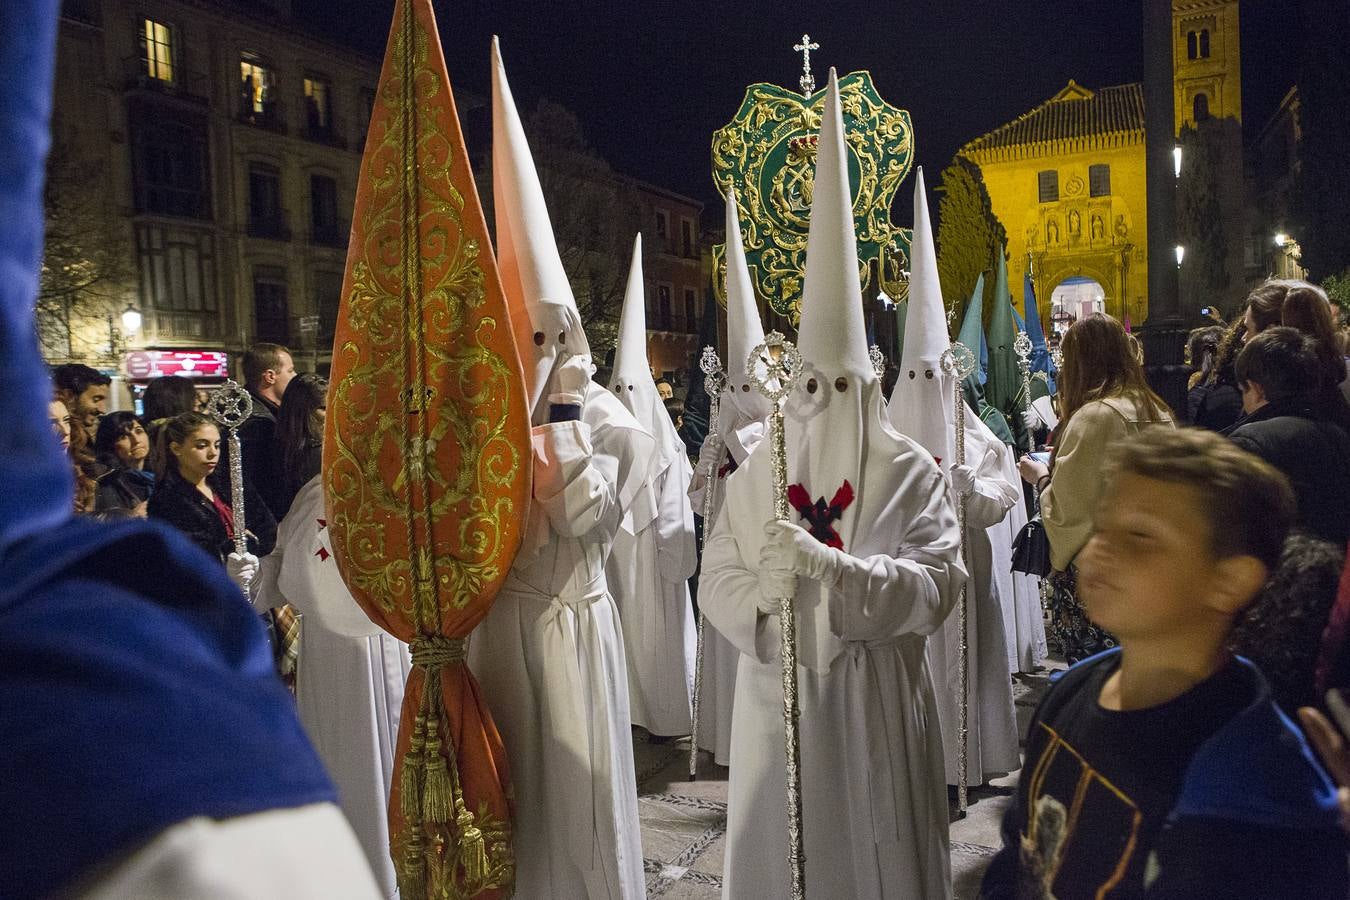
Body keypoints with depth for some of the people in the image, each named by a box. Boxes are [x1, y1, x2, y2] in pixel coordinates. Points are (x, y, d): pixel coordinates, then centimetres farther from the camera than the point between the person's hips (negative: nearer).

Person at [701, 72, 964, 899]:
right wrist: (762, 591, -24)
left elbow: (938, 582, -15)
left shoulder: (912, 472, -4)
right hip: (778, 695, 2)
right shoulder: (758, 473, 2)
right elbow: (716, 580, -1)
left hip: (876, 700, -2)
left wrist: (832, 567, -28)